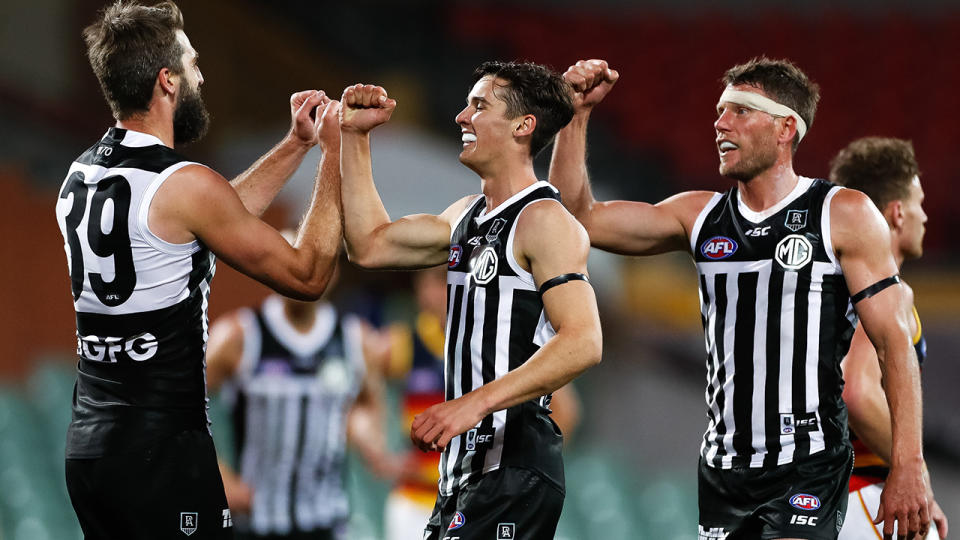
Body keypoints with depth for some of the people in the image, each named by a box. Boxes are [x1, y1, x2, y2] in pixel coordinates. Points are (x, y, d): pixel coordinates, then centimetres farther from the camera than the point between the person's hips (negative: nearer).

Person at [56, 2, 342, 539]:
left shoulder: (81, 175, 11)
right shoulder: (184, 184, -14)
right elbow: (308, 276, -5)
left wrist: (296, 145, 25)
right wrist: (334, 153, 2)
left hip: (88, 445, 8)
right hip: (162, 450, -8)